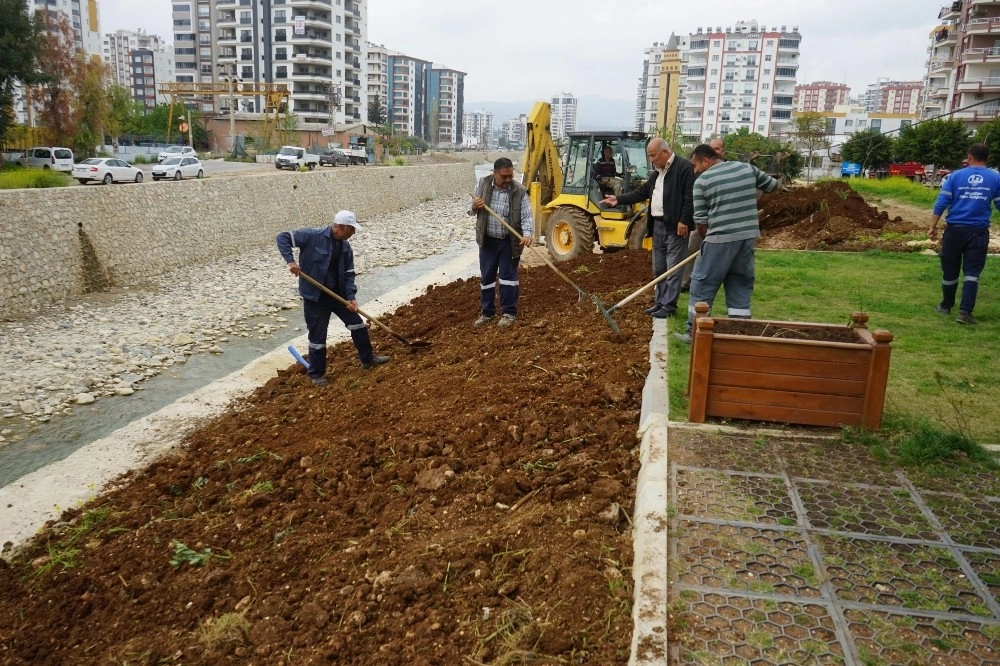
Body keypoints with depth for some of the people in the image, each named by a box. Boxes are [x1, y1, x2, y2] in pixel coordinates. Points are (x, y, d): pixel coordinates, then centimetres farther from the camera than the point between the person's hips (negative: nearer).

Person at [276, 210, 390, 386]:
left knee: (357, 324, 12)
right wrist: (290, 260, -27)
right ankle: (316, 375, 20)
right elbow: (283, 237, -14)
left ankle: (367, 359, 30)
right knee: (318, 336, 2)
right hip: (315, 296, -6)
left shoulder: (346, 248, 1)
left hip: (338, 293, 6)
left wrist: (351, 297, -10)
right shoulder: (313, 236, -17)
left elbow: (348, 274, 4)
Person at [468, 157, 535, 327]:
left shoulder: (519, 191, -11)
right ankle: (487, 312, 24)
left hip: (509, 242, -2)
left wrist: (527, 234, -32)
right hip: (487, 240, 3)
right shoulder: (482, 184, -4)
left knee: (508, 275, 3)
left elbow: (527, 216, -14)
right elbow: (469, 209, 5)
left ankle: (509, 313, 13)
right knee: (487, 276, 10)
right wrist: (474, 206, -19)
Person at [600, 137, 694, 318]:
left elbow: (690, 196, -16)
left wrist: (684, 221, -20)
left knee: (673, 269, -4)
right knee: (659, 269, 13)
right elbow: (642, 192, 21)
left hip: (675, 227, -9)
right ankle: (660, 302, 21)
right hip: (658, 226, 9)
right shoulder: (657, 172, 17)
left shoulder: (684, 167, -10)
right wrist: (619, 199, 13)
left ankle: (669, 306, 0)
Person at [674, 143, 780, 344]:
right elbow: (773, 186, 22)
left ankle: (694, 332, 10)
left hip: (721, 238, -5)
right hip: (748, 236, 5)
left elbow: (700, 221, -2)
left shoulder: (702, 181, -3)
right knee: (741, 286, 14)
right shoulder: (747, 168, 9)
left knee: (702, 284, 7)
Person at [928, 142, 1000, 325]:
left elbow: (941, 203, -3)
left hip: (955, 229, 0)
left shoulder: (956, 176, 1)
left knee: (950, 270, 13)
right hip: (978, 231, 0)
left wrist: (933, 227, 1)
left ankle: (946, 306, 28)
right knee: (972, 272, -1)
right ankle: (965, 311, -11)